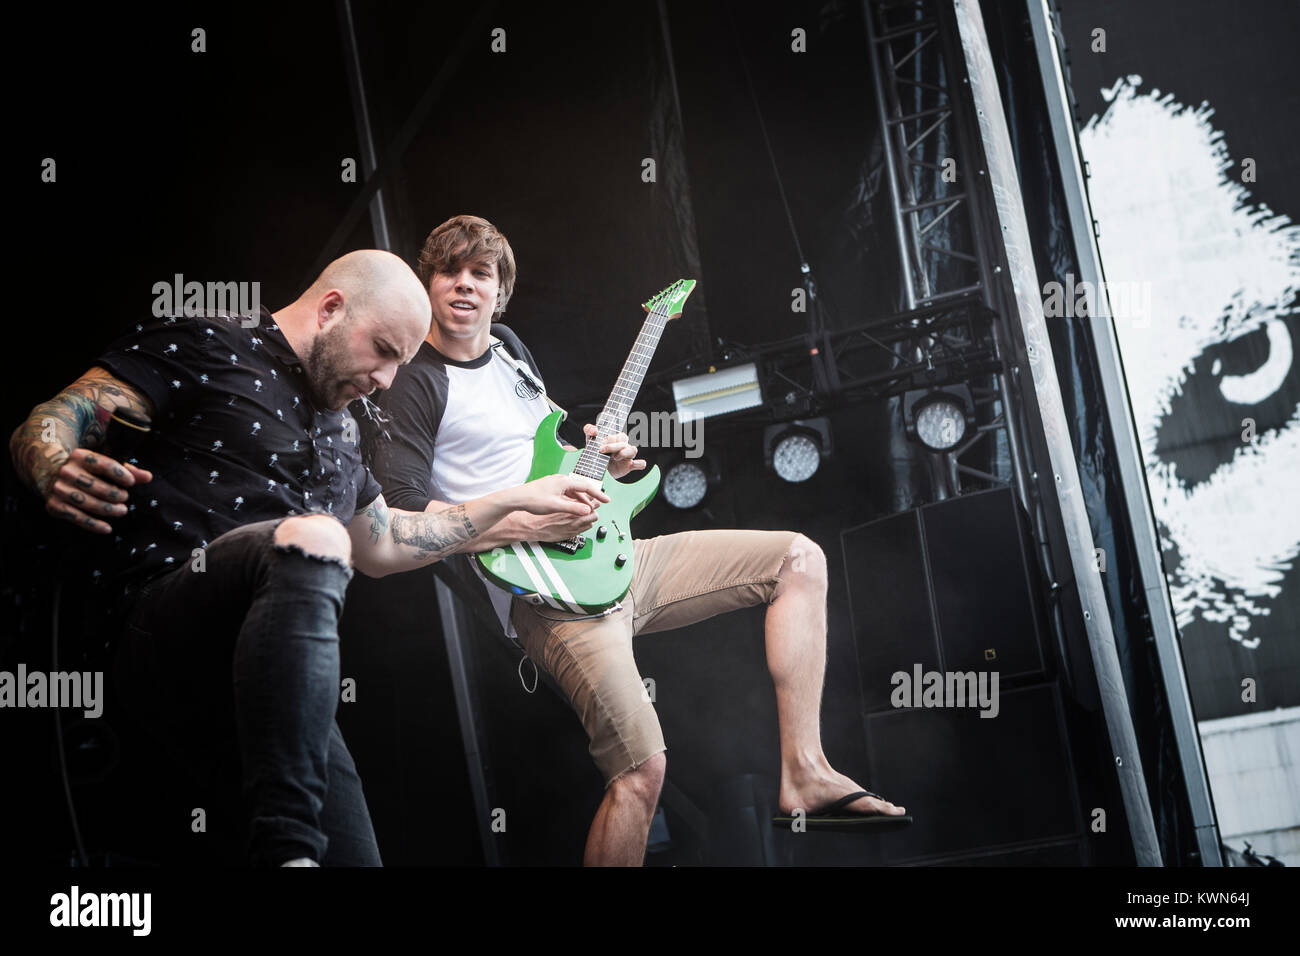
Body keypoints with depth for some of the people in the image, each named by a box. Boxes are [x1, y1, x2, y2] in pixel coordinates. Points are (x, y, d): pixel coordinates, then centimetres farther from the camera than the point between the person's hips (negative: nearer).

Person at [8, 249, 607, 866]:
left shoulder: (338, 428, 28)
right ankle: (286, 848, -42)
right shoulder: (202, 346, 5)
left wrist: (518, 500, 39)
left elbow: (381, 546, 40)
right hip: (156, 627, -7)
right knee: (310, 537, -37)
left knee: (354, 854, -16)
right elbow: (51, 422, -2)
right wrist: (58, 475, -27)